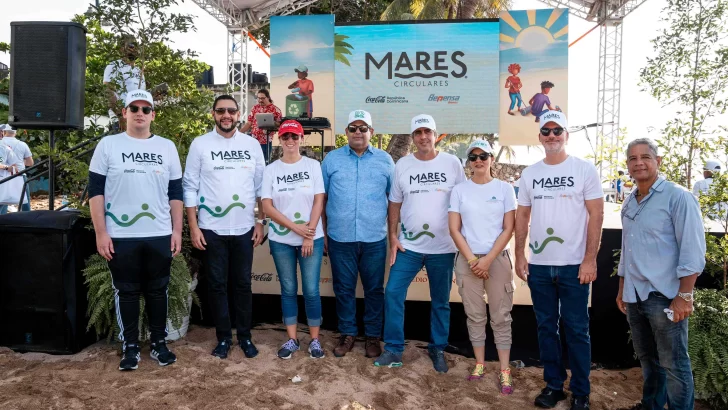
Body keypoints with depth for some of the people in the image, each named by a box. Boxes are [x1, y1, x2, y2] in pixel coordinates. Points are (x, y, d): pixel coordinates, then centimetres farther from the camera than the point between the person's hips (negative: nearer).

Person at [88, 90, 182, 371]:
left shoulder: (167, 147, 7)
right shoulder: (108, 145, 1)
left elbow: (176, 192, 8)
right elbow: (95, 190, -1)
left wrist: (177, 230, 3)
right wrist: (100, 232, -7)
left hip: (160, 235, 2)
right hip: (120, 236, -1)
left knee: (158, 291, 10)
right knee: (126, 292, 8)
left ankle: (159, 343, 23)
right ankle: (131, 347, 21)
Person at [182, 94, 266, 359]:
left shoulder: (252, 144, 5)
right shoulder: (200, 144, 0)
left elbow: (261, 186, 7)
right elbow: (190, 187, -2)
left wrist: (260, 222, 3)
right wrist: (193, 227, -7)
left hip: (244, 228, 1)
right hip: (211, 229, -1)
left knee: (243, 284, 10)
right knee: (217, 285, 8)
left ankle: (245, 336, 23)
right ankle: (223, 337, 22)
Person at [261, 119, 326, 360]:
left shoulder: (313, 165, 1)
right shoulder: (271, 170, 2)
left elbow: (319, 201, -3)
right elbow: (267, 207, -3)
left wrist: (309, 234, -10)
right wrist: (295, 227, -12)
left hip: (312, 238, -1)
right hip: (281, 240, 1)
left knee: (311, 291, 2)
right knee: (288, 290, 10)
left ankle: (315, 340, 17)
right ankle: (292, 339, 22)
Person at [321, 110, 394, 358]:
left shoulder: (385, 160, 6)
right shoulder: (331, 159, 5)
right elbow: (320, 198, 7)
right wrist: (323, 233, 5)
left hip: (375, 239, 0)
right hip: (340, 238, 0)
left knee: (374, 289, 9)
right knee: (343, 289, 10)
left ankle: (373, 336, 24)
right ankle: (347, 334, 26)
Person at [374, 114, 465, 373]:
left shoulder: (452, 163, -1)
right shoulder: (402, 165, 3)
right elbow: (395, 204, 7)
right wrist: (393, 237, 0)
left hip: (443, 247, -1)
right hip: (408, 245, 1)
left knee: (440, 302, 11)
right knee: (393, 293, -3)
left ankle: (438, 350, 28)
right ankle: (394, 349, 11)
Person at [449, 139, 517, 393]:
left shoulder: (505, 188, 1)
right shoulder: (459, 190, 3)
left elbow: (508, 229, -2)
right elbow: (454, 230, 0)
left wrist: (487, 260, -10)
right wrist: (472, 260, -8)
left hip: (498, 259, -1)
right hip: (467, 260, 1)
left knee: (501, 316, 3)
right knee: (475, 315, 8)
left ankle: (504, 370, 11)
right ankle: (479, 363, 20)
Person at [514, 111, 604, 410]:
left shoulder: (584, 169, -2)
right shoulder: (529, 174, 8)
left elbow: (596, 215, -5)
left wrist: (590, 260, -10)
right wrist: (519, 256, 4)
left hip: (574, 265, -3)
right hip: (538, 265, 3)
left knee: (577, 331, 5)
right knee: (546, 328, 12)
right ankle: (554, 385, 26)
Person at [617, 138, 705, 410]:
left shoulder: (678, 197, -9)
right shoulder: (629, 204, 12)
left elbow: (693, 251, -14)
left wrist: (684, 296, -18)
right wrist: (622, 290, 18)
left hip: (664, 296, -7)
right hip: (634, 297, 7)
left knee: (673, 365, 4)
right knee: (647, 360, 18)